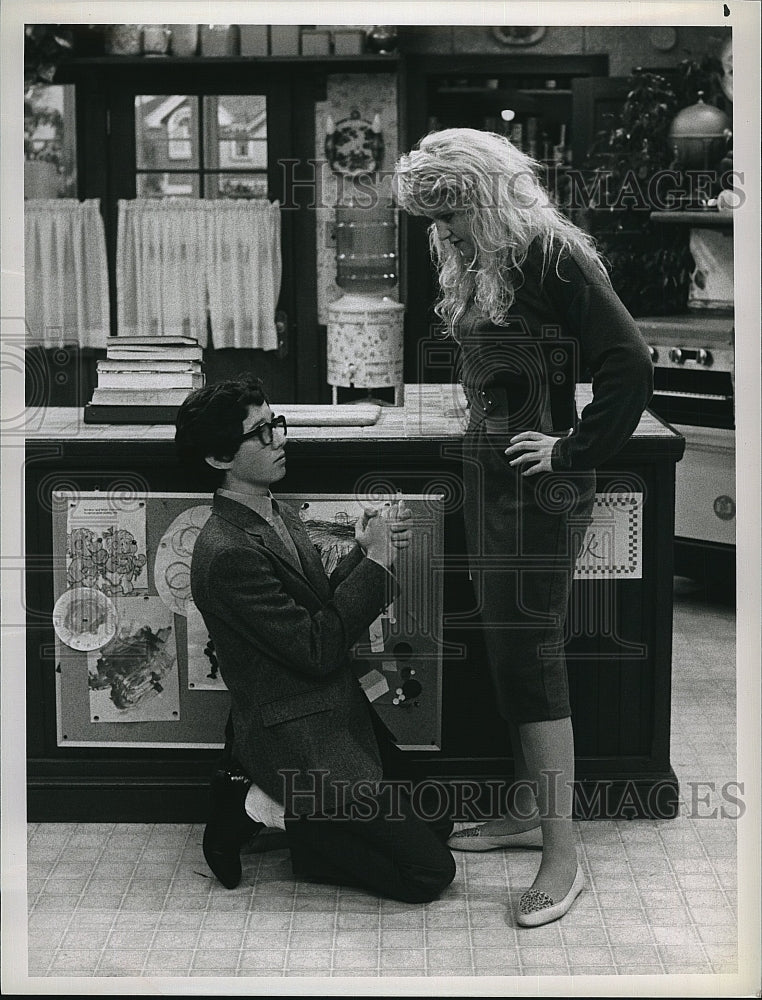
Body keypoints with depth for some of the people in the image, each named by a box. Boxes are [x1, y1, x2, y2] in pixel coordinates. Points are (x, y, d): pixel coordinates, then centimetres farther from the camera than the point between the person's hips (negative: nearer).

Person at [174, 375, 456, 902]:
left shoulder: (281, 516, 7)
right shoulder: (227, 552, -23)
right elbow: (316, 650, -23)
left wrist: (364, 554, -5)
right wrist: (375, 563, -17)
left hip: (341, 715, 10)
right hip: (300, 740, -10)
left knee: (435, 823, 16)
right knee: (431, 869, -8)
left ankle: (266, 794, 11)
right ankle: (265, 810, 0)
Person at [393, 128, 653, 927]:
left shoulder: (551, 257, -15)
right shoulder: (477, 268, 12)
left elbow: (629, 366, -20)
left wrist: (574, 451, -15)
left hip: (538, 484, -9)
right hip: (487, 473, 9)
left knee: (529, 653, -9)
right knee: (506, 647, 14)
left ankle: (561, 855, -4)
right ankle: (526, 811, 26)